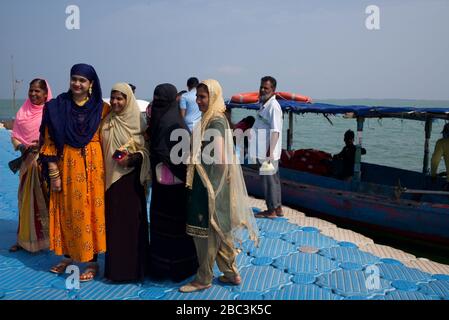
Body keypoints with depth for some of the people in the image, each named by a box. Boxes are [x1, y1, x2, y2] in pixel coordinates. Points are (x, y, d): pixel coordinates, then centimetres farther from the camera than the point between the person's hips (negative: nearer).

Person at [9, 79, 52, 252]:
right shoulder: (23, 112, 10)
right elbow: (14, 136, 10)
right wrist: (21, 146, -10)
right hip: (28, 162, 3)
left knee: (46, 199, 0)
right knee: (26, 200, 7)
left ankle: (49, 237, 11)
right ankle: (24, 239, 17)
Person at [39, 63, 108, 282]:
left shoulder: (101, 108, 2)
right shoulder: (57, 107, 3)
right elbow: (50, 141, 1)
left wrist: (106, 168, -4)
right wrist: (53, 172, -5)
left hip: (93, 166, -1)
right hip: (66, 165, 1)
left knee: (91, 211, 2)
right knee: (67, 210, 10)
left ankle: (92, 261, 12)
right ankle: (69, 256, 27)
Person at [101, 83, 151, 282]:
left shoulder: (137, 121, -3)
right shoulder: (106, 122, 7)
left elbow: (146, 150, -2)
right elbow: (100, 148, 12)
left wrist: (132, 158, -20)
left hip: (131, 179, -3)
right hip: (111, 178, 3)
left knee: (132, 221, -1)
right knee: (114, 221, 6)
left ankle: (134, 266, 11)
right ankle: (115, 267, 18)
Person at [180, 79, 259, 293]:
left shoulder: (215, 122, -17)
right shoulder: (212, 119, 11)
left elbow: (219, 158, -23)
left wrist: (210, 187, -14)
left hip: (211, 183, -9)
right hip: (210, 182, 10)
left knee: (205, 230, 2)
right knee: (219, 229, 16)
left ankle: (203, 279, 15)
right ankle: (231, 273, 26)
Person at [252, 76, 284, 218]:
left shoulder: (273, 106, -16)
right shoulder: (263, 104, 14)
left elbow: (275, 131, -22)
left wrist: (269, 152, -24)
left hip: (268, 152, -10)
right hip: (262, 151, 10)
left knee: (269, 179, 0)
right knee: (273, 179, 16)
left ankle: (271, 211, 11)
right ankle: (277, 208, 27)